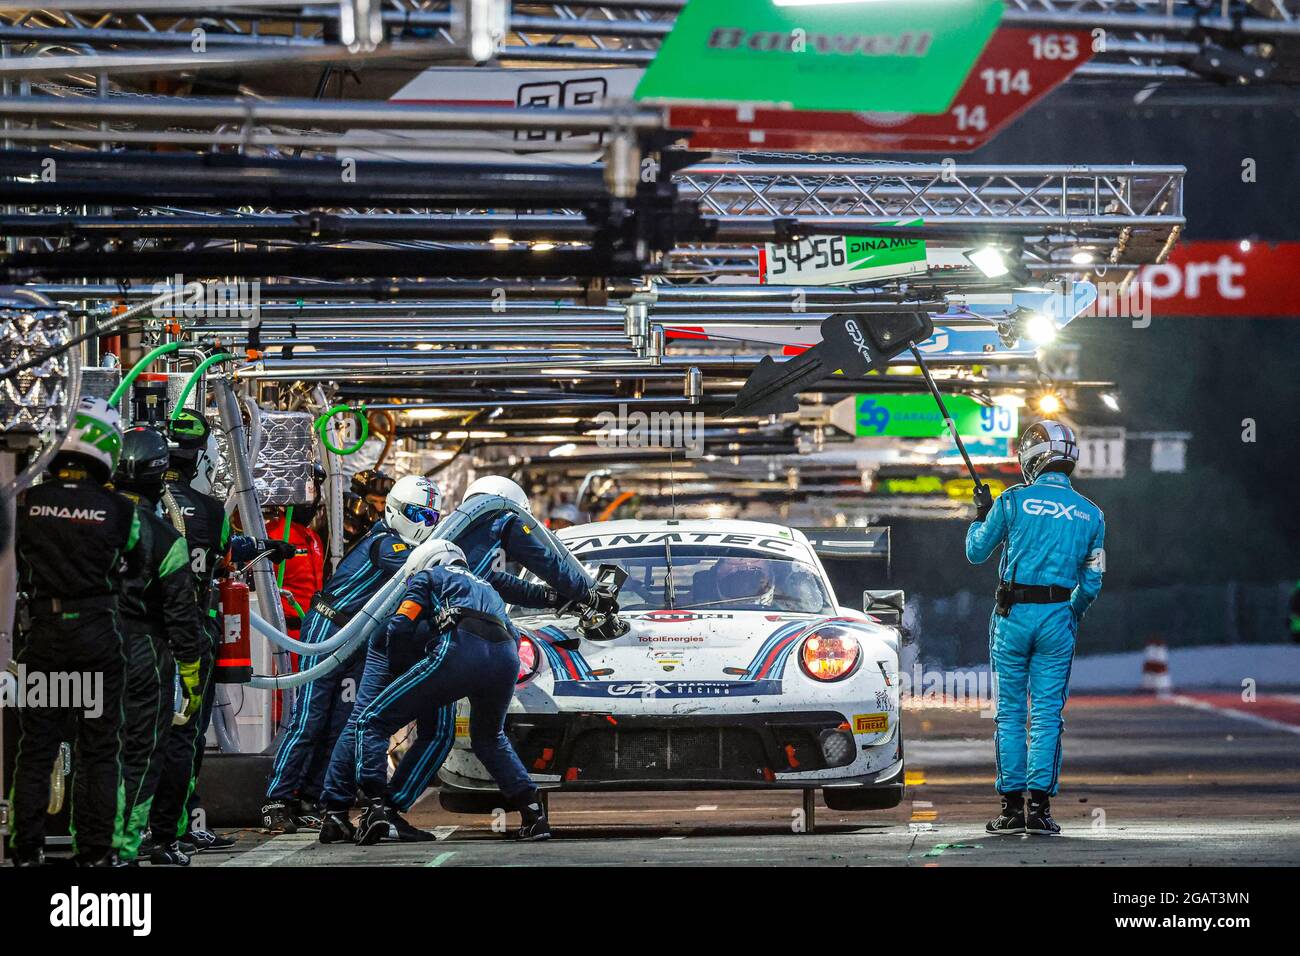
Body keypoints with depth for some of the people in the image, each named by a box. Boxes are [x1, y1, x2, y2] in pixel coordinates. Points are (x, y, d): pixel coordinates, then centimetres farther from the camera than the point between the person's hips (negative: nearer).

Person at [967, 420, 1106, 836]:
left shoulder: (1013, 502, -4)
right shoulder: (1090, 515, 6)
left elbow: (976, 552, 7)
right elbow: (1092, 582, 9)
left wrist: (981, 514, 25)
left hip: (1013, 615, -2)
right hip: (1058, 618, 2)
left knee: (1010, 711, 5)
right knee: (1047, 713, 4)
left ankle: (1012, 806, 3)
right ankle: (1040, 806, -2)